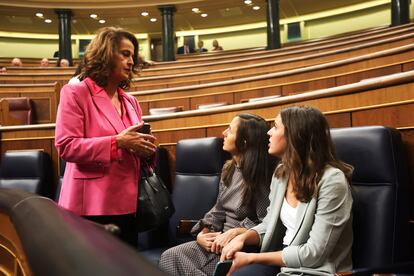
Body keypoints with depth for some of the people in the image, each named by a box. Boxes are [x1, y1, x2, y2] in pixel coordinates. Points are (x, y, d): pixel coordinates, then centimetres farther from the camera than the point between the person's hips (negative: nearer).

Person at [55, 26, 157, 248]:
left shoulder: (130, 101, 17)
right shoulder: (76, 93, -3)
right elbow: (66, 146, -14)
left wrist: (145, 149, -3)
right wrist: (117, 142, -20)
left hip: (127, 204, 7)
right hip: (92, 205, -6)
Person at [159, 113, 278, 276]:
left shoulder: (262, 176, -16)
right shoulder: (229, 168, 7)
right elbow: (218, 210, 10)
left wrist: (234, 233, -23)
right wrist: (202, 234, -5)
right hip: (219, 239, 7)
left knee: (178, 262, -18)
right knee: (169, 257, -11)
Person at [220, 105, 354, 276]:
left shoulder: (331, 180, -19)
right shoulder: (281, 172, 4)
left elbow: (313, 254, -20)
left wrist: (252, 258, -17)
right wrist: (243, 238, -7)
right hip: (281, 261, 6)